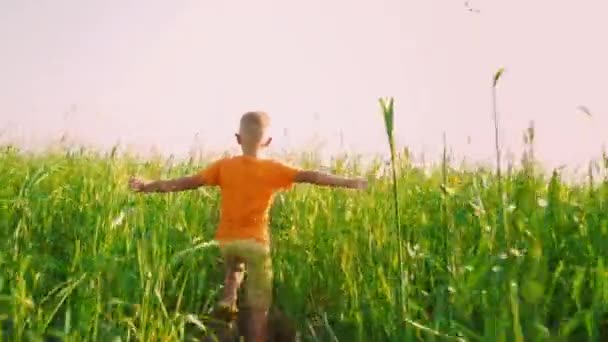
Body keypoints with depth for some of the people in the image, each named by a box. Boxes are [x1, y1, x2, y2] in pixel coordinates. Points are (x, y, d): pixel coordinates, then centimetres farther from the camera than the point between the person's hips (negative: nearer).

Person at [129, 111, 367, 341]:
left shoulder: (224, 165, -2)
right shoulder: (273, 169, -6)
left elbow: (188, 182, -2)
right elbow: (311, 176, -11)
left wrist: (147, 187, 5)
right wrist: (349, 182, -9)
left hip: (226, 239, 3)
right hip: (255, 241, -3)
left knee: (234, 267, 37)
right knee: (260, 305, 5)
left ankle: (228, 299, 14)